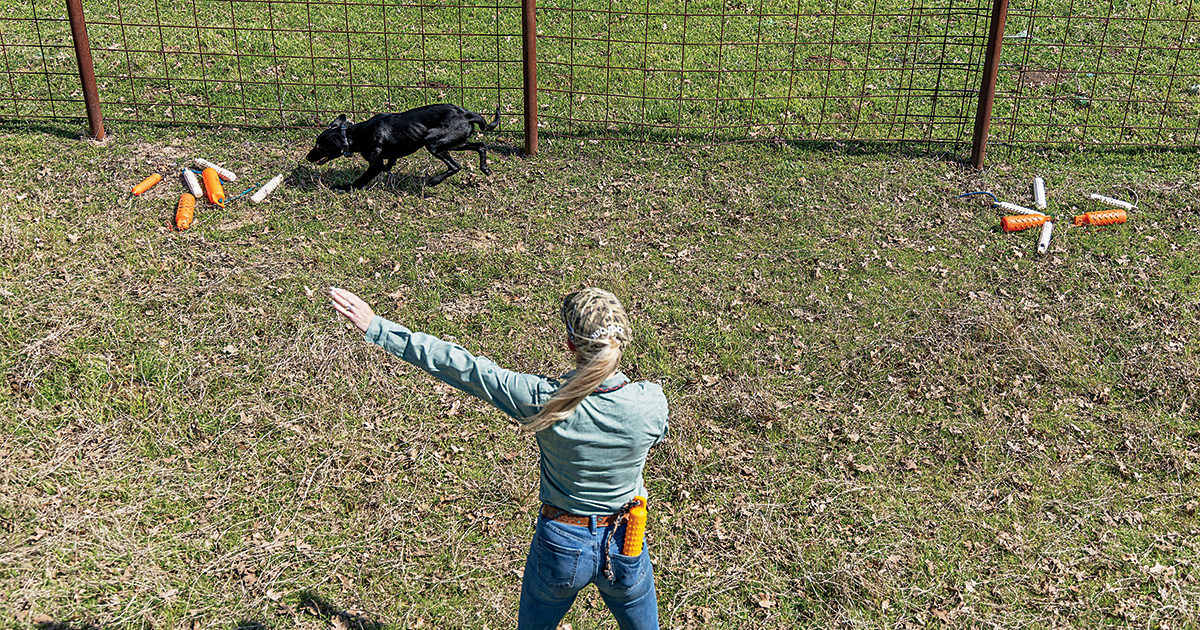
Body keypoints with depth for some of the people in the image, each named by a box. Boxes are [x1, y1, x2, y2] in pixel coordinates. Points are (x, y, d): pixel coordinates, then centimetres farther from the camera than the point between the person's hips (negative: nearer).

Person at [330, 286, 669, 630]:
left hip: (561, 545, -1)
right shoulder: (650, 403, -23)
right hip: (626, 548, 1)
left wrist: (376, 327, -11)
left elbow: (458, 365, -20)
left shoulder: (543, 401, -27)